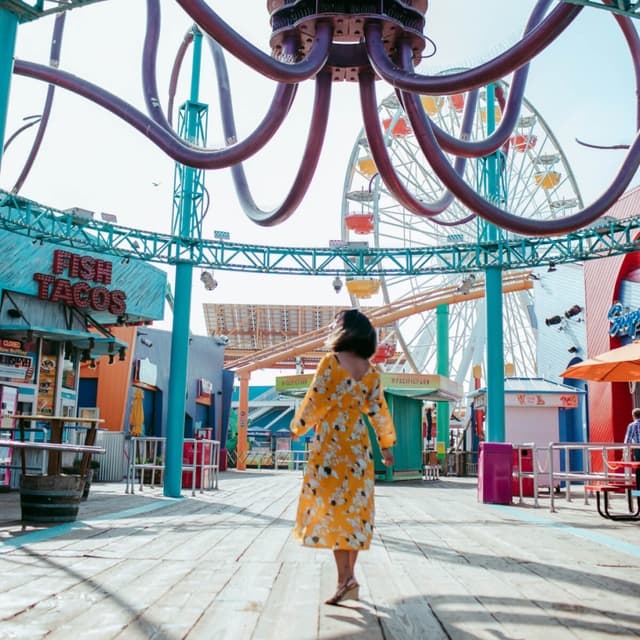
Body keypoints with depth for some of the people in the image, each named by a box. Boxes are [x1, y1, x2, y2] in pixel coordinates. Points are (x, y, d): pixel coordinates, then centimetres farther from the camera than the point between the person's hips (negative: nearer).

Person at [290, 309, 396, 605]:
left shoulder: (331, 362, -9)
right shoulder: (370, 370, 6)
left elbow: (315, 400, -9)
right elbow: (378, 410, 9)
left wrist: (298, 427, 6)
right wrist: (386, 445, 18)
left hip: (330, 444, -5)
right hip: (359, 447, 5)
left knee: (332, 507, -3)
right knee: (355, 508, 10)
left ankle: (345, 578, -10)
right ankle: (349, 575, 15)